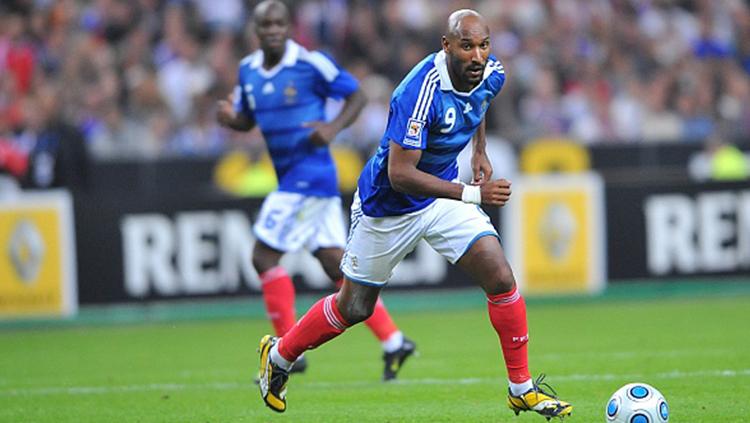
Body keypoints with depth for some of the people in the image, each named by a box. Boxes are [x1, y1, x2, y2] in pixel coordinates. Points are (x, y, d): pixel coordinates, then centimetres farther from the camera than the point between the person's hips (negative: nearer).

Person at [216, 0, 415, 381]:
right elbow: (246, 120, 19)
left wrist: (334, 127, -20)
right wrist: (229, 117, -4)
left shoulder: (311, 63, -11)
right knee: (336, 264, 6)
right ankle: (393, 341, 9)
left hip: (311, 173, -7)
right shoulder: (248, 70, 8)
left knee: (264, 257, -8)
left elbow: (356, 95, -4)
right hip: (291, 178, 7)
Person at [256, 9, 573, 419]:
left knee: (501, 279, -10)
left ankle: (522, 389, 3)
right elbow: (399, 174, -37)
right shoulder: (421, 93, -35)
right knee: (354, 307, 9)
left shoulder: (491, 74, -11)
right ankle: (279, 354, 35)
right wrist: (472, 194, -40)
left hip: (443, 193, 6)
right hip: (389, 205, -6)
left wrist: (479, 151, 10)